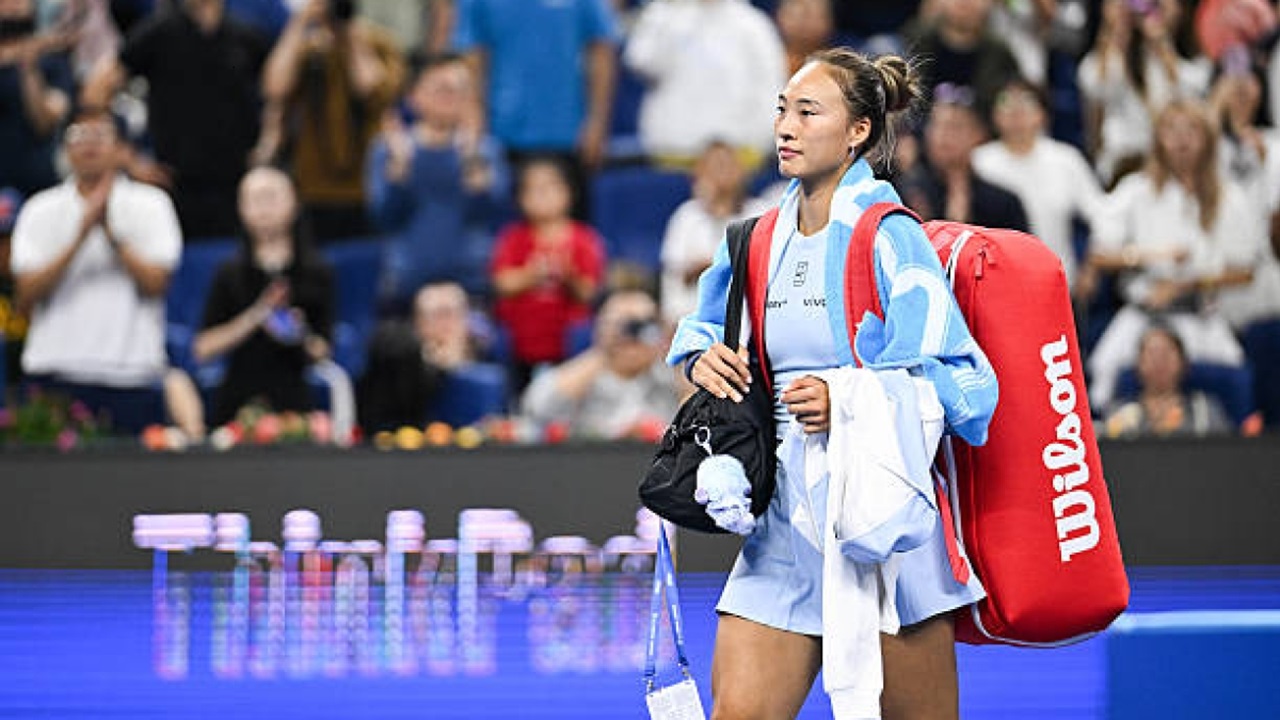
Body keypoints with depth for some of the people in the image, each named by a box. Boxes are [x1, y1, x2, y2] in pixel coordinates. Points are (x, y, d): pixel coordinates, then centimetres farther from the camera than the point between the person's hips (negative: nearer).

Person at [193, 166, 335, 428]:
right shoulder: (231, 275, 7)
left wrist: (304, 336, -15)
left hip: (291, 400, 0)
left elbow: (322, 353, 6)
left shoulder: (316, 273, 5)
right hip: (236, 403, 0)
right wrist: (253, 319, -9)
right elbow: (203, 349, 1)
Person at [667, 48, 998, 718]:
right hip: (784, 525, 6)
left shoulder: (890, 239, -10)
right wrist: (702, 356, 5)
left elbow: (965, 381, -14)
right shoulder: (760, 241, 9)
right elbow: (703, 322, 28)